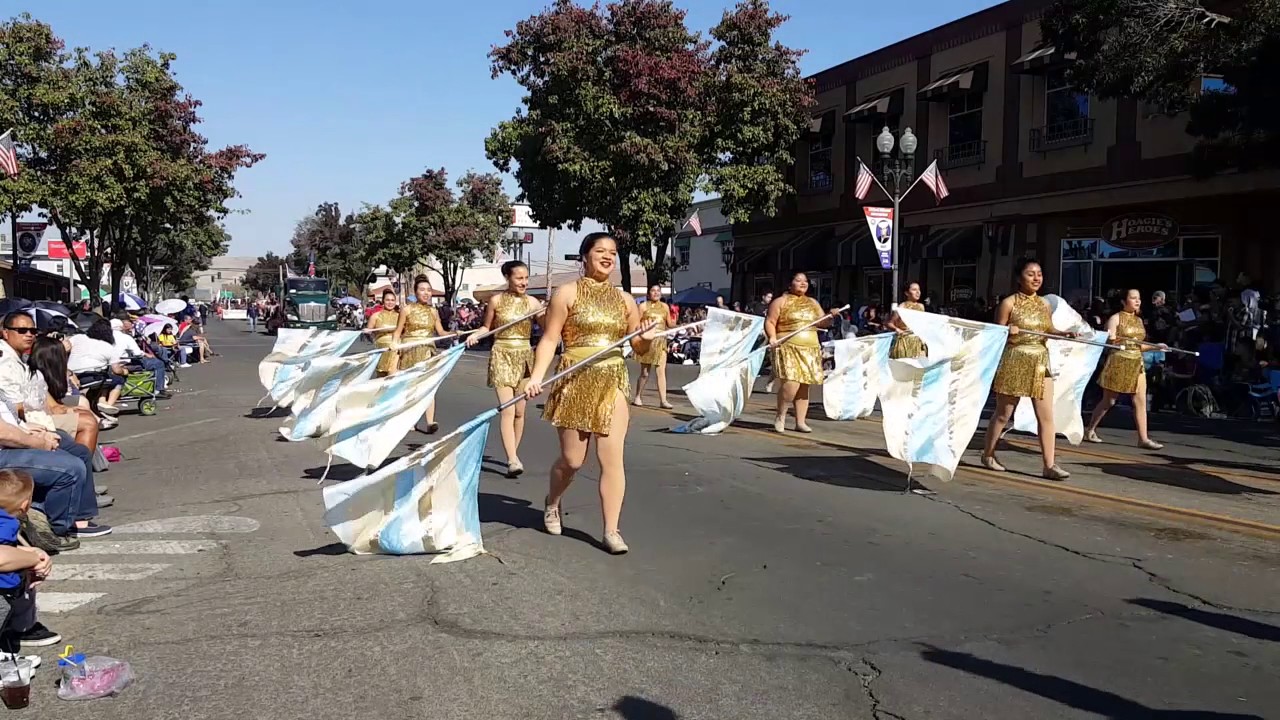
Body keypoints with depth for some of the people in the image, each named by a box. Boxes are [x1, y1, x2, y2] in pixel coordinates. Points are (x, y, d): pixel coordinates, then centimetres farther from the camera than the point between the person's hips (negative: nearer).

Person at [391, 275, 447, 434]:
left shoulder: (433, 311, 7)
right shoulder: (407, 309, -3)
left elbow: (441, 332, 10)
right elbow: (398, 332, 0)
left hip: (427, 351, 2)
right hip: (409, 351, -2)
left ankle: (430, 423, -18)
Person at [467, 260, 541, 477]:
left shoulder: (532, 303, 2)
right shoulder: (496, 300, -3)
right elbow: (487, 327, 6)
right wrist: (475, 335, -12)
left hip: (525, 357, 3)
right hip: (502, 356, -3)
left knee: (520, 411, 9)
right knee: (507, 410, -12)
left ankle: (513, 454, 24)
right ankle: (513, 460, -17)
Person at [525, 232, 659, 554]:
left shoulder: (625, 299, 11)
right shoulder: (567, 293, -1)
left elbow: (638, 347, 16)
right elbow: (549, 340, -6)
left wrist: (647, 338, -7)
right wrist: (537, 376, -19)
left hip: (613, 383, 3)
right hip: (575, 382, -3)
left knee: (612, 458, -3)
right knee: (572, 459, 4)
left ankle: (611, 530, 5)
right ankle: (552, 504, 36)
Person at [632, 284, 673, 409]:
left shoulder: (665, 306, 13)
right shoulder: (643, 306, 1)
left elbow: (669, 324, 16)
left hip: (661, 341, 3)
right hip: (647, 340, -3)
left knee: (661, 371, -5)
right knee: (645, 373, 3)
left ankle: (663, 400, -7)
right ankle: (637, 398, 19)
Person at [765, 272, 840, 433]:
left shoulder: (813, 303, 18)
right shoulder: (781, 302, 2)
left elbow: (822, 323, 18)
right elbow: (770, 322, -4)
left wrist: (831, 317, -2)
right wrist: (772, 337, -21)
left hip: (810, 350, 6)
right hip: (788, 348, -6)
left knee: (804, 386, 5)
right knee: (792, 383, -19)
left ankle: (800, 422, 11)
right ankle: (780, 415, 1)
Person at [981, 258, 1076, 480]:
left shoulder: (1044, 304, 8)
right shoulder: (1008, 303, -7)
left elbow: (1049, 330, 15)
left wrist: (1065, 334, -4)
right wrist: (1008, 332, -24)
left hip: (1040, 363, 5)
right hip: (1014, 362, -5)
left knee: (1046, 415, 0)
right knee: (1003, 414, 6)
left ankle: (1049, 465, 3)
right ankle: (987, 455, 23)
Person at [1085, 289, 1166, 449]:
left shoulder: (1139, 320, 14)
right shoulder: (1115, 318, -5)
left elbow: (1138, 345, 17)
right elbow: (1110, 342, -10)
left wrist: (1156, 346, 7)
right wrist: (1112, 339, -31)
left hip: (1137, 364, 6)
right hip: (1119, 362, -6)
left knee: (1140, 401, -2)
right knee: (1108, 401, 2)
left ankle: (1143, 438, -2)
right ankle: (1090, 430, 17)